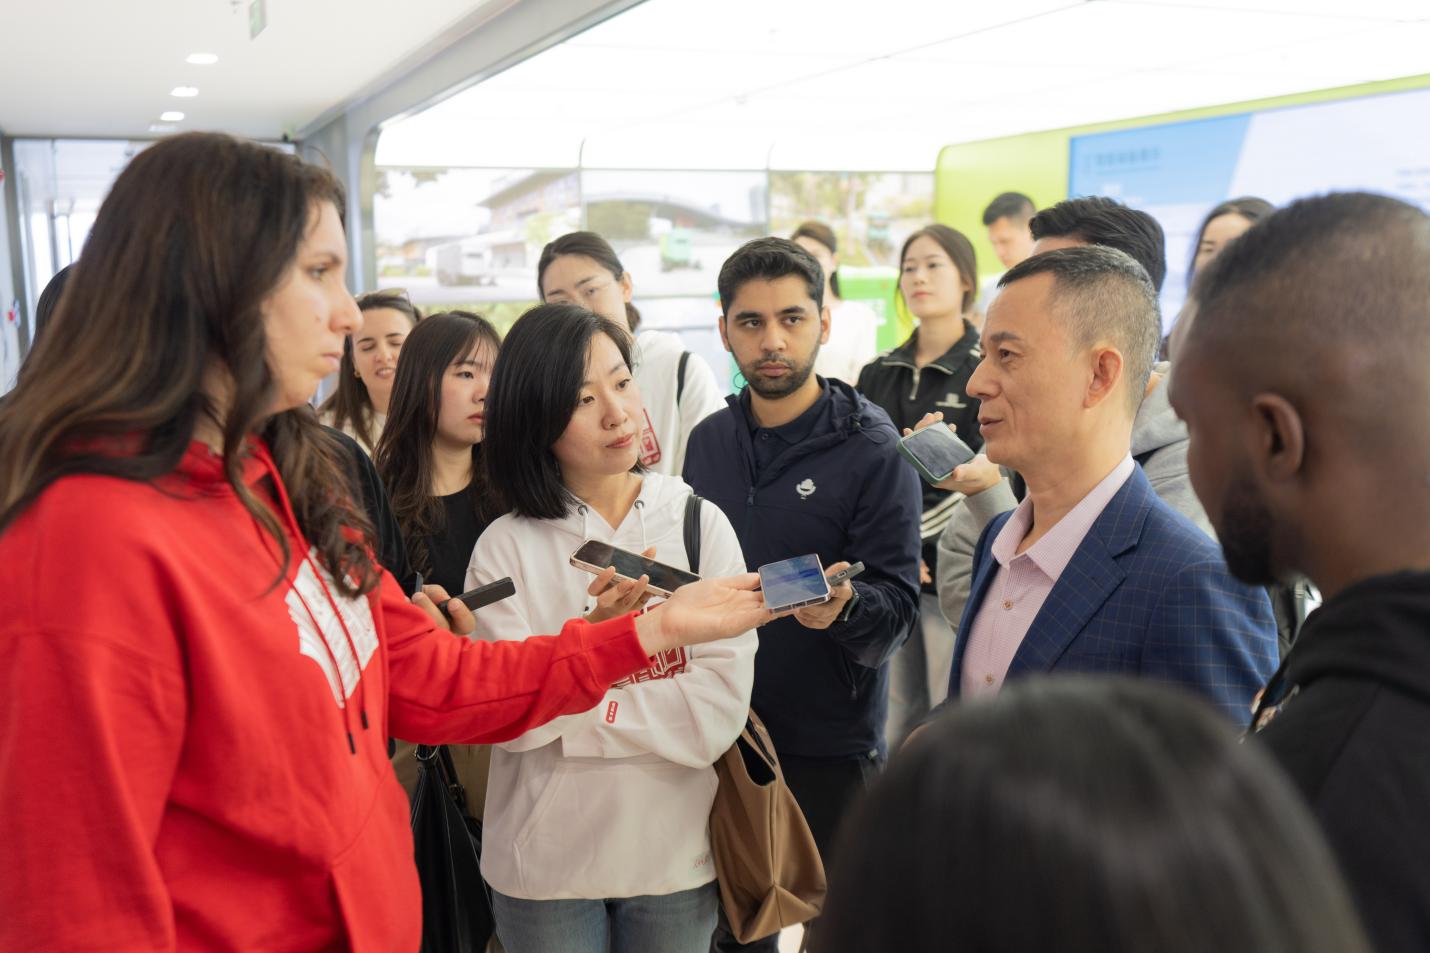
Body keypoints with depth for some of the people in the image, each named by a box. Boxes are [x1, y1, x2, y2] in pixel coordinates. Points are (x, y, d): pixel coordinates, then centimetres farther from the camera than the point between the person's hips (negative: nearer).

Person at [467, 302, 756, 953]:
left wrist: (564, 715, -13)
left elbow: (719, 714, -13)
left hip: (676, 855, 1)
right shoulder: (506, 546, -8)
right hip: (544, 866, -1)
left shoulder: (700, 524, -6)